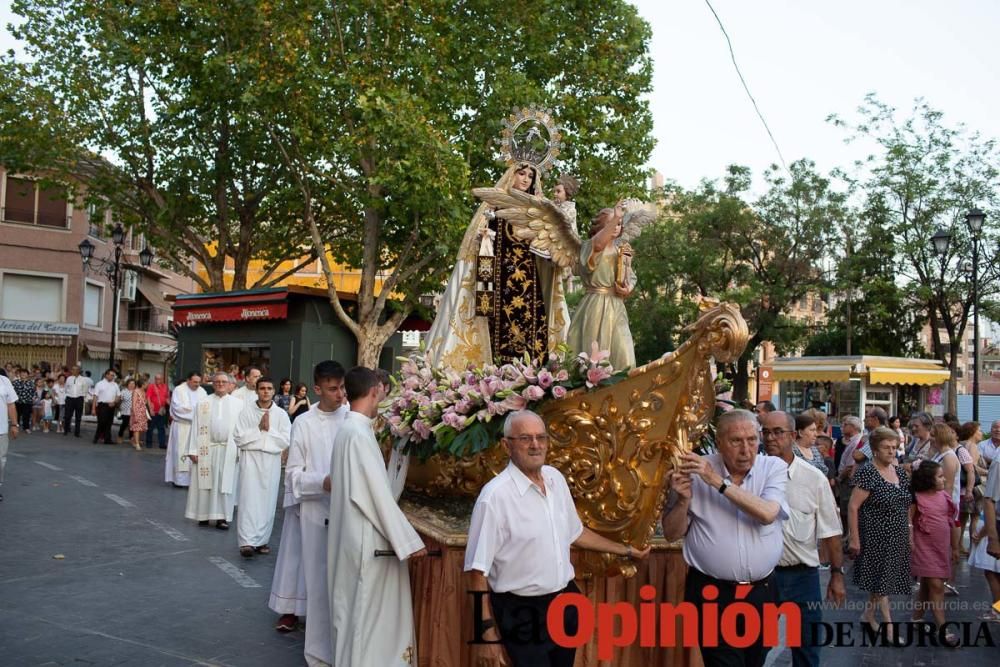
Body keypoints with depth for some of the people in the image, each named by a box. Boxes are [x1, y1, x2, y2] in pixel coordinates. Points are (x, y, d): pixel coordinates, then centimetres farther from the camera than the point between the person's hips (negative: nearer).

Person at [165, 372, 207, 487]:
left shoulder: (202, 391, 11)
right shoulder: (179, 390, -3)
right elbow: (178, 407, -13)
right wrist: (195, 408, -13)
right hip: (182, 426, -4)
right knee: (181, 452, -1)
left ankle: (193, 478, 6)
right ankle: (178, 478, 5)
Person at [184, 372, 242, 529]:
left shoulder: (238, 404, 2)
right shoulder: (203, 403, 6)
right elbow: (196, 427, 3)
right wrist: (192, 450, -3)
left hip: (228, 450, -1)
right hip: (206, 449, 1)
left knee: (225, 484, 1)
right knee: (205, 482, 5)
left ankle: (221, 517, 5)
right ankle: (203, 514, 16)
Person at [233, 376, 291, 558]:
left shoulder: (281, 414, 3)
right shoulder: (247, 410, 1)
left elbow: (286, 441, -3)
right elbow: (238, 437, -5)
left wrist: (269, 429, -9)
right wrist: (259, 428, -10)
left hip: (272, 461, 2)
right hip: (250, 458, -2)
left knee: (267, 501, 6)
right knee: (249, 499, -8)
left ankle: (261, 540, 16)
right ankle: (247, 541, -10)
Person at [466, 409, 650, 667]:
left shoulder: (556, 478, 0)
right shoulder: (495, 495, -22)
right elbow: (478, 569, -19)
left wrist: (625, 550, 20)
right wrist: (486, 628, -19)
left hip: (566, 600, 7)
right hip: (522, 611, -7)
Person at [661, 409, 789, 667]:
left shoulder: (773, 467, -2)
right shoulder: (695, 471, -5)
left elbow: (767, 513, -21)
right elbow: (672, 533, 0)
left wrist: (717, 481, -23)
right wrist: (683, 500, -19)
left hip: (762, 591, 2)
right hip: (712, 592, -2)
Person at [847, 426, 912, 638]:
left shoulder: (900, 472, 7)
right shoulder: (867, 473, -15)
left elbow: (906, 505, 17)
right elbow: (853, 507, -17)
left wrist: (910, 532, 14)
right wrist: (854, 539, -18)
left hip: (898, 537, 7)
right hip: (876, 537, -7)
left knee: (880, 579, 15)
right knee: (882, 580, -2)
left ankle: (869, 614, 30)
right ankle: (889, 626, 4)